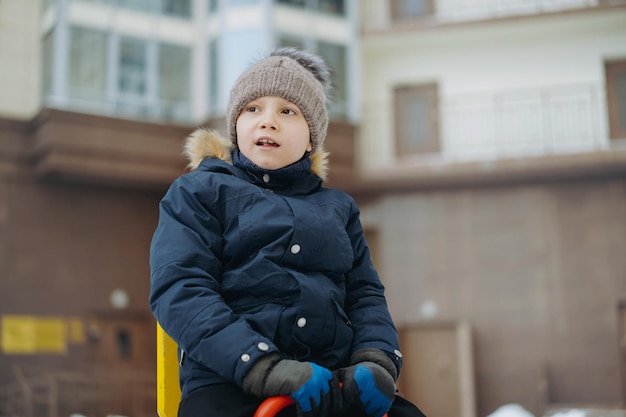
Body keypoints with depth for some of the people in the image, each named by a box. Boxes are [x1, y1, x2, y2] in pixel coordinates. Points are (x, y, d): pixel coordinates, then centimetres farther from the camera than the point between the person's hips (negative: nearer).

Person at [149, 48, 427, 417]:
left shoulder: (338, 207, 24)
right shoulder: (199, 192, 11)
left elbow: (365, 292, 18)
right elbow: (180, 287, -3)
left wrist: (377, 359, -5)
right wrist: (266, 367, -17)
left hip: (335, 382, 4)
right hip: (232, 381, -3)